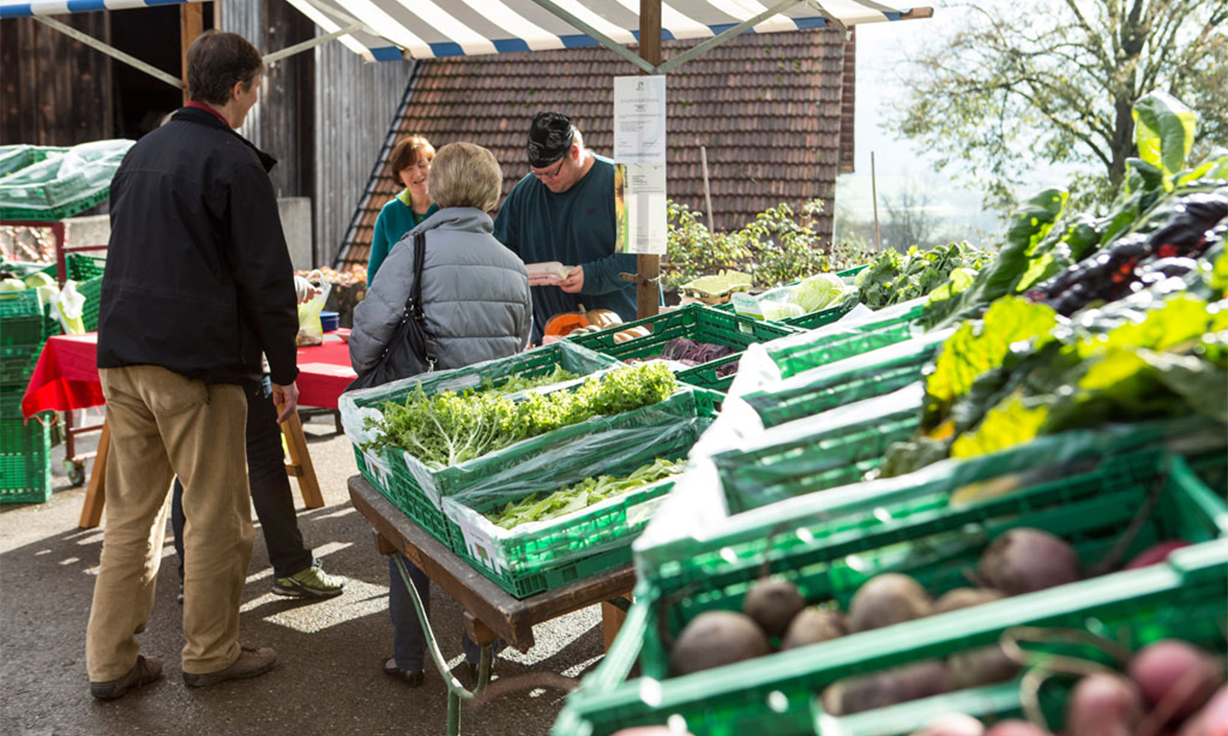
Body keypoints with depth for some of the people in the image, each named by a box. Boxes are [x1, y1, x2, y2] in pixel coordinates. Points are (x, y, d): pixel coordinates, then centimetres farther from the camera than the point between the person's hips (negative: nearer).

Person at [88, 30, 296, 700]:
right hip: (199, 366, -7)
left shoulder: (140, 153, 15)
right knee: (216, 516, 5)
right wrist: (285, 370, -4)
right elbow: (266, 277, -11)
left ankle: (111, 662, 18)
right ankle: (210, 654, 16)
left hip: (122, 358, 8)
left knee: (130, 512, 13)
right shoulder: (233, 163, -9)